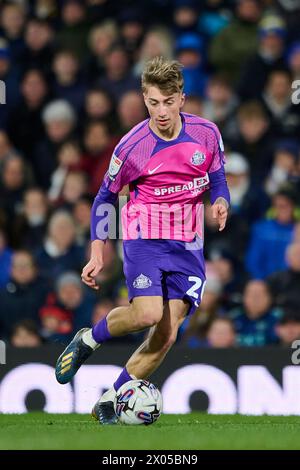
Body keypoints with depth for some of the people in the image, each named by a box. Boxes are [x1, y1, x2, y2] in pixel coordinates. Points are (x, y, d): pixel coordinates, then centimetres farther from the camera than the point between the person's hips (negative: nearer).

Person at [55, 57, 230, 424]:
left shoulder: (206, 133, -4)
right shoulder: (131, 147, -12)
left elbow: (217, 177, 13)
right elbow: (105, 197, 1)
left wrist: (220, 202, -11)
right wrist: (97, 254, -4)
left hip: (187, 246, 3)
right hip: (144, 239, -3)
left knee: (166, 336, -5)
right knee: (148, 314, -27)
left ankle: (110, 402, 9)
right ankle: (89, 340, 4)